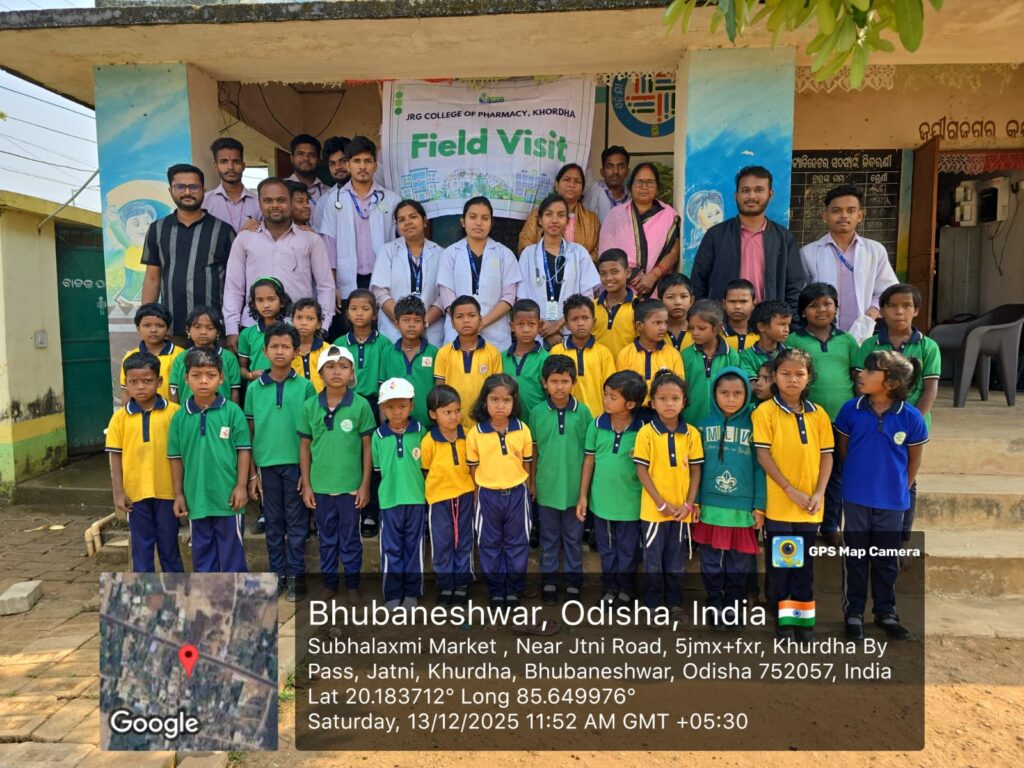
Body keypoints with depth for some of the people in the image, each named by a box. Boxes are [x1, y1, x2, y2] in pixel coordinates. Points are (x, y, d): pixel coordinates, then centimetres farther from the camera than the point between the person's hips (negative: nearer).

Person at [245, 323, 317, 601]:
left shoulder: (305, 386, -2)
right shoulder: (254, 388, 3)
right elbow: (249, 432, 6)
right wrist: (251, 473, 4)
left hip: (296, 463, -2)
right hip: (266, 464, 2)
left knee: (296, 522, 7)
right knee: (273, 523, 12)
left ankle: (296, 575, 17)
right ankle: (278, 574, 23)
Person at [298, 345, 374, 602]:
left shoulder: (361, 405, -9)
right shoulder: (310, 406, -3)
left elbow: (367, 446, -4)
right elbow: (304, 447, 4)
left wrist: (365, 485, -4)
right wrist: (306, 485, 2)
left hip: (350, 485, -2)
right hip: (320, 485, 2)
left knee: (350, 538, 12)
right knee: (326, 538, 17)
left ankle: (353, 584, 28)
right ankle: (329, 582, 33)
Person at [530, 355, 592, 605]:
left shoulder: (583, 412, -6)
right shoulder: (537, 412, -5)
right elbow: (533, 451, 4)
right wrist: (531, 483, 6)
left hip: (575, 486, 0)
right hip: (547, 487, 1)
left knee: (573, 538, 14)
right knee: (549, 538, 15)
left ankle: (573, 581, 29)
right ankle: (549, 581, 29)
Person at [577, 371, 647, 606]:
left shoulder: (642, 429, -14)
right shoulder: (596, 425, -7)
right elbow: (589, 460, 0)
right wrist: (583, 496, 1)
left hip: (629, 501, -2)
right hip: (601, 499, 2)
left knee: (628, 549, 15)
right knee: (606, 548, 18)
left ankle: (626, 589, 35)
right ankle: (610, 587, 36)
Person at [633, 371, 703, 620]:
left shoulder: (692, 433, -1)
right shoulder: (646, 432, -9)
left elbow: (696, 471, 3)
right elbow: (641, 471, -8)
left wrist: (689, 504, -5)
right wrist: (661, 503, -12)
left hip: (682, 509, 2)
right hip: (654, 508, -2)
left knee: (676, 559, 14)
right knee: (653, 559, 9)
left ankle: (675, 602, 29)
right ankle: (653, 604, 24)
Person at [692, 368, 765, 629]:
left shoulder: (753, 426, -2)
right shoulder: (703, 426, 1)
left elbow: (759, 468, -1)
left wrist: (759, 507, -3)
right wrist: (693, 502, 1)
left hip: (743, 508, -1)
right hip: (710, 507, 1)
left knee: (739, 563, 10)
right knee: (711, 562, 11)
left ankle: (734, 606, 27)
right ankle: (716, 606, 28)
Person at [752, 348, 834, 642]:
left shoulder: (818, 414, 5)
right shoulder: (765, 411, -7)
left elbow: (826, 455, 6)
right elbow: (763, 455, -11)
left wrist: (819, 493, -5)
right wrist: (791, 490, -14)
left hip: (809, 505, 4)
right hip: (778, 503, -3)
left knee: (805, 565, 13)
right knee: (778, 563, 7)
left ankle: (804, 620, 25)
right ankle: (784, 620, 20)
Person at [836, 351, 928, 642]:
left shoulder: (911, 417, -12)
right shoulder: (850, 410, -10)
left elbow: (915, 459, 2)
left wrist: (899, 488, 7)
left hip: (892, 501, 0)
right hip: (856, 498, 0)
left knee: (886, 560, 15)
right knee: (855, 557, 11)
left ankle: (885, 612, 32)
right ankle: (853, 612, 25)